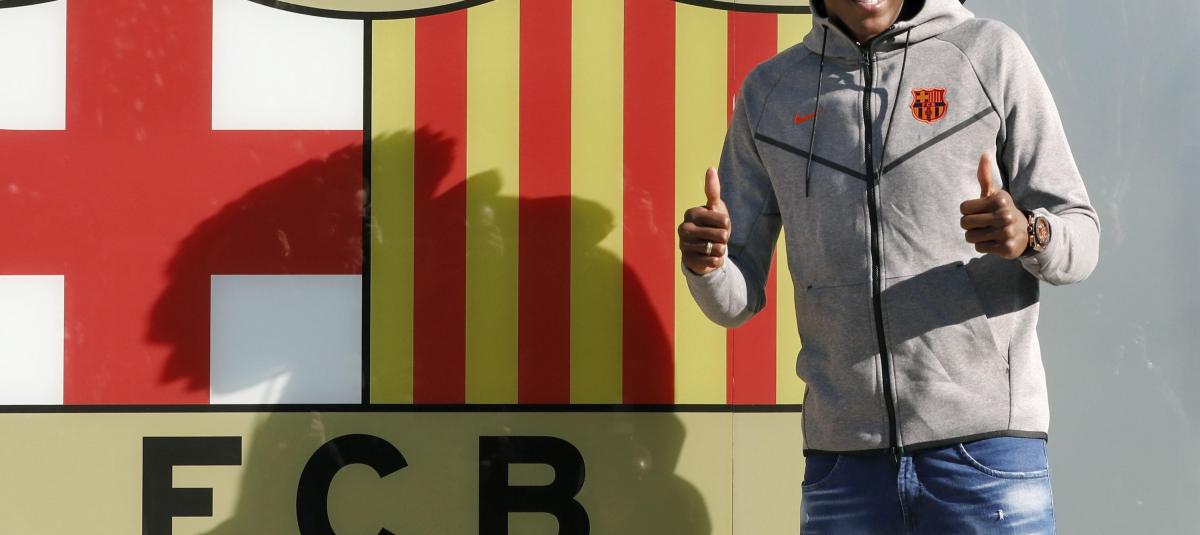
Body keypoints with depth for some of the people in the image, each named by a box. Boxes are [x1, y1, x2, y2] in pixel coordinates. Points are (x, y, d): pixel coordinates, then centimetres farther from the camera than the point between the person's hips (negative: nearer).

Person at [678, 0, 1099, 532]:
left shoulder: (990, 54, 3)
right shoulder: (767, 93, 11)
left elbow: (1080, 237, 3)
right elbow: (737, 300, 11)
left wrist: (1030, 235, -20)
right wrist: (705, 264, -12)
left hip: (984, 442, -3)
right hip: (841, 456, 3)